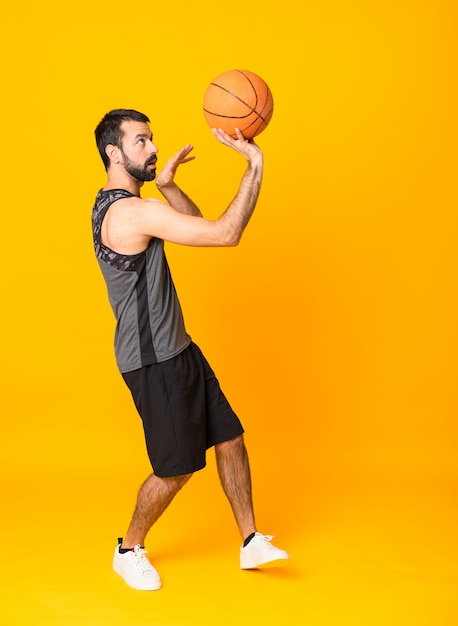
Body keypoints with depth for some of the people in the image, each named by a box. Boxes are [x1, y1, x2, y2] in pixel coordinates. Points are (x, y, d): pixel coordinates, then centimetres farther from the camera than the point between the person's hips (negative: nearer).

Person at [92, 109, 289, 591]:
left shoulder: (114, 206, 10)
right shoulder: (133, 212, -23)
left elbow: (194, 223, 19)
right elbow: (226, 233, -28)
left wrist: (165, 184, 2)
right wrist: (254, 164, -22)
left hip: (177, 351, 10)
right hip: (152, 363, -10)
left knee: (230, 439, 11)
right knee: (175, 469, 3)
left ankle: (251, 543, 22)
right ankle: (129, 550, 27)